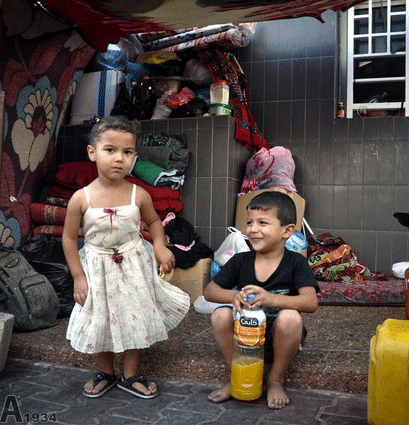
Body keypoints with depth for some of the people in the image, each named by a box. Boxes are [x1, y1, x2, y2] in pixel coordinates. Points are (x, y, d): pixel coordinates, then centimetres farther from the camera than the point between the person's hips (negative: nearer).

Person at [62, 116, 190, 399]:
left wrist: (159, 246, -11)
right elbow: (69, 238, -6)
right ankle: (106, 373, 39)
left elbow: (154, 221, 6)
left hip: (134, 266, 1)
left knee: (136, 318, 11)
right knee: (100, 321, 14)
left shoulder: (139, 195, -13)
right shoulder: (81, 198, -16)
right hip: (98, 269, 0)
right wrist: (78, 277, -7)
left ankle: (130, 375, 33)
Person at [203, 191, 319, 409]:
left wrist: (270, 299, -40)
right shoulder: (240, 261, -3)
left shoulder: (295, 262, -11)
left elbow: (311, 302, -24)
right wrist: (234, 296, -26)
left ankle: (275, 380, -6)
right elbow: (209, 291, -3)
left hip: (277, 339, -2)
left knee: (290, 317, -32)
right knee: (220, 314, -23)